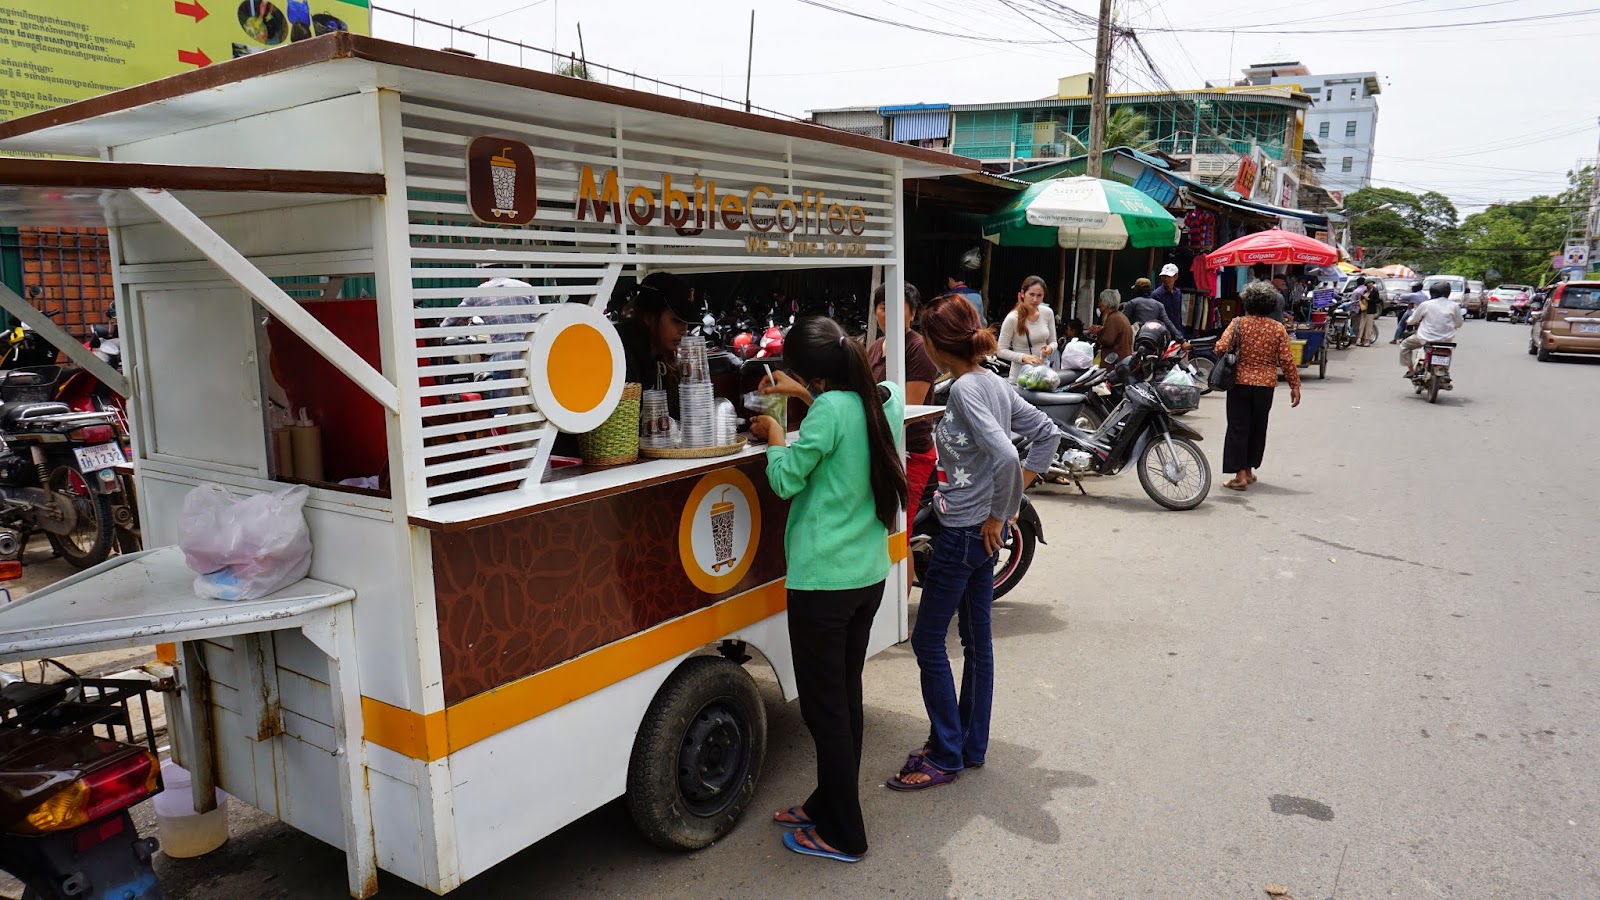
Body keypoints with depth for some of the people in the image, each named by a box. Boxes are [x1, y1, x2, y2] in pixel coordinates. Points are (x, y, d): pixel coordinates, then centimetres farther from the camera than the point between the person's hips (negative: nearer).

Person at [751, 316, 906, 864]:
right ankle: (829, 804, 35)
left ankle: (843, 835, 16)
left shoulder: (830, 410, -20)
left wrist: (775, 439, 6)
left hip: (823, 582, -9)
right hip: (870, 574, 9)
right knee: (846, 697, 19)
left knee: (824, 709, 4)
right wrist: (806, 396, 21)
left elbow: (786, 479, -11)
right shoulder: (887, 398, 3)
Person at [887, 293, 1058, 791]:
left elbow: (1005, 456, -32)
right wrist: (1017, 490, 9)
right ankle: (971, 746, 30)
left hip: (966, 531, -10)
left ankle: (945, 757, 13)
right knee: (976, 638, 17)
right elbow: (1047, 434, 13)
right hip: (982, 530, 10)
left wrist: (999, 514, -18)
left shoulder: (965, 390, -20)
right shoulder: (994, 383, 7)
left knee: (928, 639, 3)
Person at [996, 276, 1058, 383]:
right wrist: (1024, 357, -27)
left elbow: (1052, 341, 8)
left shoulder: (1048, 313, -3)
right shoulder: (1012, 318, -17)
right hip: (1021, 374, -4)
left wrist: (1050, 348, -14)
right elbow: (1001, 350, -13)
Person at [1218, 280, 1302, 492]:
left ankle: (1240, 475, -6)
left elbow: (1221, 348, -15)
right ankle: (1249, 470, 25)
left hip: (1240, 382, -2)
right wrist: (1295, 385, 6)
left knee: (1238, 427, 0)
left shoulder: (1238, 324, -6)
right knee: (1257, 427, 15)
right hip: (1265, 386, 2)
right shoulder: (1278, 328, 0)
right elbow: (1286, 360, -1)